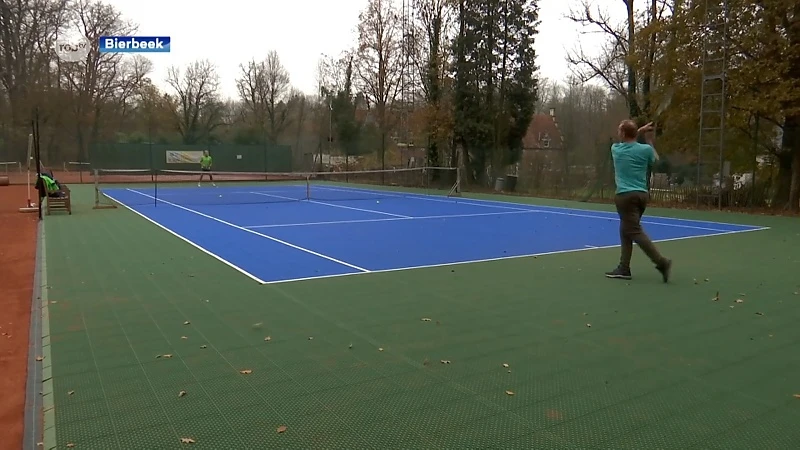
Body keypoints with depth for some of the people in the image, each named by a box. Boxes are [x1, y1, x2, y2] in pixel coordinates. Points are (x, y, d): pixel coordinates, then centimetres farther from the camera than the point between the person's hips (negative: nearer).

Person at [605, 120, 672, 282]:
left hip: (625, 195, -5)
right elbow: (656, 161, 22)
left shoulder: (615, 149, 0)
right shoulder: (645, 149, 0)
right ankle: (624, 268, 12)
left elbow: (624, 141, 25)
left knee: (635, 232, -7)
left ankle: (662, 262, -16)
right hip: (642, 194, 5)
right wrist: (650, 141, 25)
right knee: (625, 231, 12)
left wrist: (639, 131, 19)